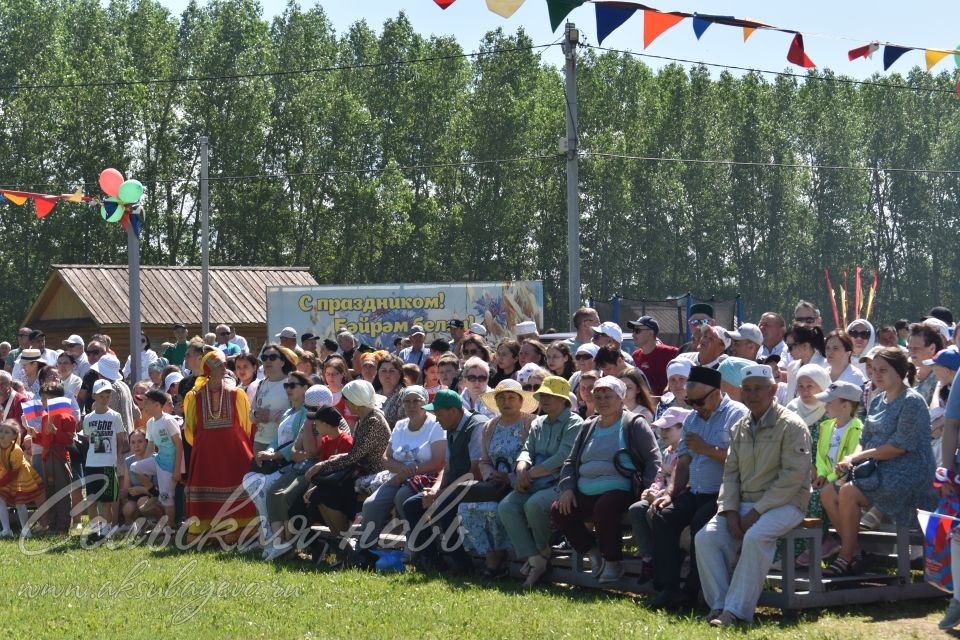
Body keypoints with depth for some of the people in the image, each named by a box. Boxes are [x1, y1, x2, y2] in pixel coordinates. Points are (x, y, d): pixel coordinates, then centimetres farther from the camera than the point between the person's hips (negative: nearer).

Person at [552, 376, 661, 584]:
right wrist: (567, 488, 4)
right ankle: (593, 552, 3)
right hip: (585, 495, 6)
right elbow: (571, 462, 23)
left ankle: (612, 561, -16)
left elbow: (653, 458, -1)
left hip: (621, 491, -6)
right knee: (558, 511, -16)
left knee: (604, 507, -37)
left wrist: (649, 489, -15)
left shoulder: (634, 424, 5)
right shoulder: (588, 428, 22)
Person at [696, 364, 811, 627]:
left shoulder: (791, 425, -6)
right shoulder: (739, 428, 16)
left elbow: (792, 477, -14)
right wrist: (730, 511, -4)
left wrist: (757, 512, -17)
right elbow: (731, 474, 15)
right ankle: (719, 605, -18)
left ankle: (735, 611, -32)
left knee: (755, 537, -35)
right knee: (706, 537, -18)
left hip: (783, 504, -6)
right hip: (743, 504, 6)